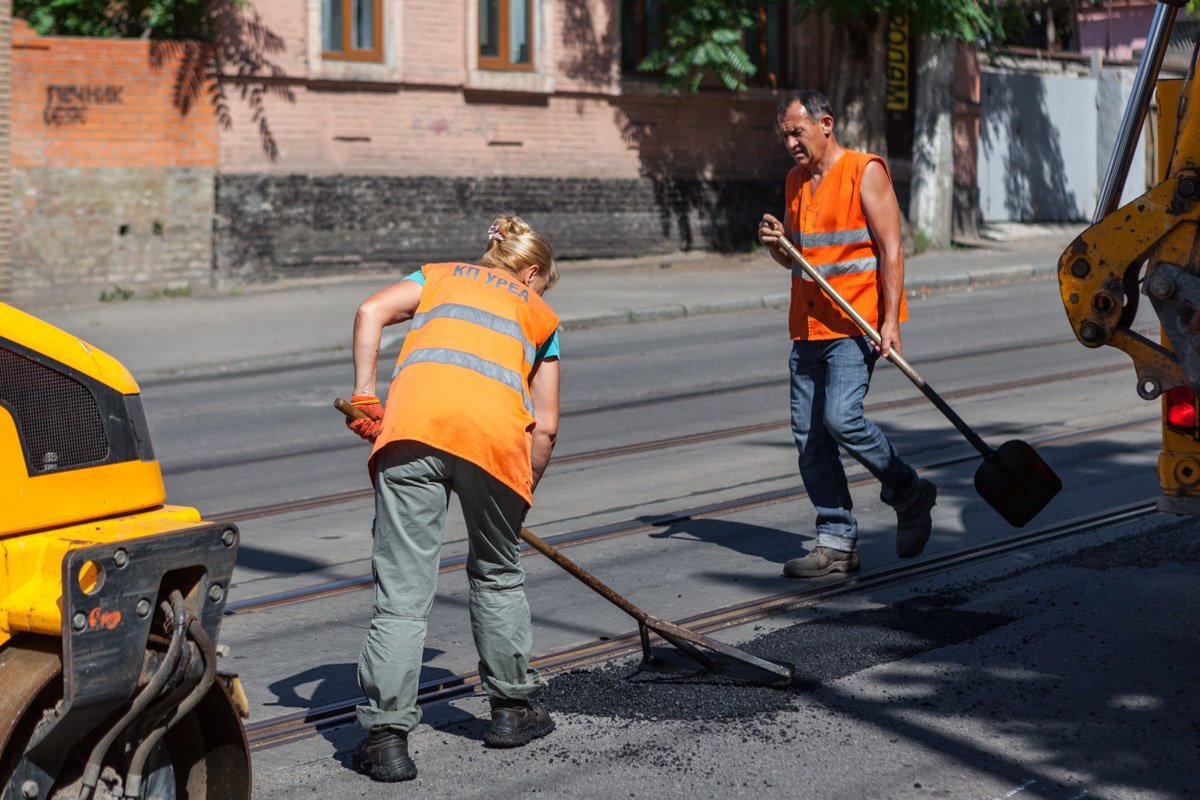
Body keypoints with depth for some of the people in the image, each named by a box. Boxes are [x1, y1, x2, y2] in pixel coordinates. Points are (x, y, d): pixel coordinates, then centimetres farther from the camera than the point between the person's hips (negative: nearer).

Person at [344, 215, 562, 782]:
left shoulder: (440, 275, 32)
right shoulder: (540, 314, 31)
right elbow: (546, 426, 23)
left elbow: (371, 312, 10)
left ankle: (386, 735, -3)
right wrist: (524, 493, 34)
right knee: (498, 575, 23)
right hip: (495, 431, 0)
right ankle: (511, 708, 31)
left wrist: (364, 397, 10)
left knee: (402, 589, 0)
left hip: (415, 420, 0)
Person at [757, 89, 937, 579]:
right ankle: (837, 543, 6)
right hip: (808, 328, 7)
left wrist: (890, 321, -17)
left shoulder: (865, 172, -5)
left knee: (841, 417, -20)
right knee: (809, 435, 2)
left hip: (857, 324, -7)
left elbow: (890, 250, -10)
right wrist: (776, 244, 2)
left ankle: (908, 494, 3)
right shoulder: (795, 182, 16)